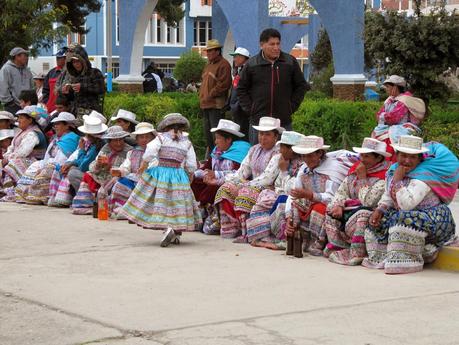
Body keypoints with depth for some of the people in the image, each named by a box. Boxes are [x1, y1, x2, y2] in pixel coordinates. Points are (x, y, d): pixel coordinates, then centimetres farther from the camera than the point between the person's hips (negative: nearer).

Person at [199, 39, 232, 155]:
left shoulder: (223, 65, -9)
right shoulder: (208, 65, 20)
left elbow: (223, 85, -17)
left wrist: (209, 95, -15)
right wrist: (201, 94, 13)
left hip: (216, 106, -10)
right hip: (205, 104, 10)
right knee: (207, 131, 15)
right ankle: (210, 152, 23)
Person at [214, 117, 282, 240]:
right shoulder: (254, 150, 17)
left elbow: (268, 178, -19)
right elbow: (243, 171, 14)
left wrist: (246, 185, -22)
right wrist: (228, 180, -4)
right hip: (251, 185, 8)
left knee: (245, 193, -33)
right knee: (225, 189, -9)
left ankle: (246, 233, -26)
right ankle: (232, 228, -11)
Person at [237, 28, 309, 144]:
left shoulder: (290, 62, 5)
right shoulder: (251, 64, 3)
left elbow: (301, 86, 12)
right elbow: (241, 89, 11)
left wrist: (292, 106, 4)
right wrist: (249, 108, 1)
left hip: (284, 121, 0)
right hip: (258, 120, 0)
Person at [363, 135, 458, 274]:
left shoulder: (424, 175, -23)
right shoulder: (394, 170, 2)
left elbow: (407, 204, -33)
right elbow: (387, 196, 13)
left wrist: (398, 180, -26)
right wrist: (379, 210, -6)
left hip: (433, 217, -8)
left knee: (405, 221, -34)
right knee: (377, 222, -1)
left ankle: (407, 262, -25)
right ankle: (381, 258, 4)